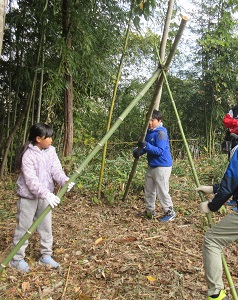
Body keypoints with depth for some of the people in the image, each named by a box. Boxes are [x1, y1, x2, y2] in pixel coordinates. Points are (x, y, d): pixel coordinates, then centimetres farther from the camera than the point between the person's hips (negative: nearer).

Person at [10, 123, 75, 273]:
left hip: (45, 195, 6)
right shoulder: (28, 155, -23)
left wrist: (65, 181, -31)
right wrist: (47, 194, -39)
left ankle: (46, 256, 29)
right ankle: (17, 259, 22)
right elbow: (31, 180, -29)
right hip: (29, 196, -6)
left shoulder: (51, 150, -3)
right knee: (24, 227, 6)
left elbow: (56, 169, -11)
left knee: (46, 226, 14)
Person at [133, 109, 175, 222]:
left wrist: (146, 146, -34)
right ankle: (149, 211, 29)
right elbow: (146, 147, 15)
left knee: (162, 191, -5)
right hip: (151, 166, 9)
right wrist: (138, 151, -5)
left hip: (162, 166, -9)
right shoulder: (149, 132, 8)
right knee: (149, 190, 15)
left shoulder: (161, 132, -17)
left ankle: (170, 213, 10)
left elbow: (160, 151, -24)